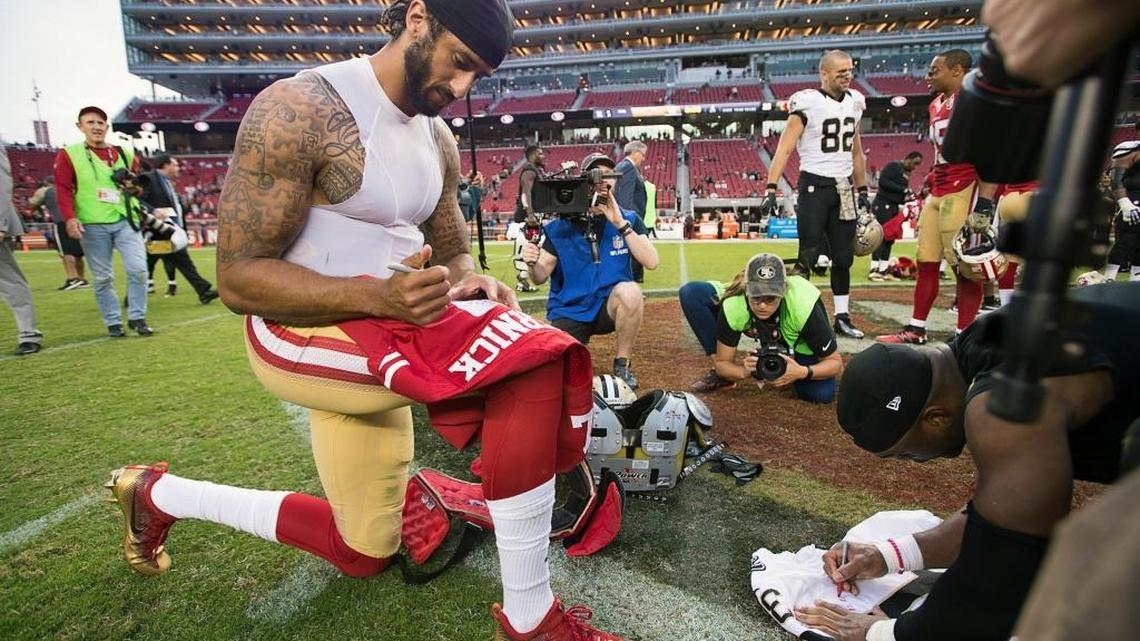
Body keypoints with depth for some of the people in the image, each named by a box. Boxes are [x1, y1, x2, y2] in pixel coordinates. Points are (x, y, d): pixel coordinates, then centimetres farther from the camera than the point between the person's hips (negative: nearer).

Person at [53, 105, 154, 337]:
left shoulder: (124, 153, 12)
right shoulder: (68, 154, 3)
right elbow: (63, 189, -3)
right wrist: (70, 218, -15)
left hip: (125, 221, 2)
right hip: (92, 225, -2)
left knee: (138, 269, -6)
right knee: (103, 277, 3)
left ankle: (137, 317, 7)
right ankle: (113, 322, 12)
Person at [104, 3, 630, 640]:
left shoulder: (439, 139, 7)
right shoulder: (296, 110, -16)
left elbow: (453, 250, 13)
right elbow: (239, 278, -19)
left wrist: (474, 283, -12)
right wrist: (379, 296, -33)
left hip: (377, 340, 8)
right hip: (303, 332, -8)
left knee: (363, 553, 21)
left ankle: (159, 494, 41)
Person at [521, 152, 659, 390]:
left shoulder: (628, 219, -1)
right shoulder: (561, 225, -3)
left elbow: (651, 262, -15)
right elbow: (542, 277, -3)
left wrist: (620, 224, -21)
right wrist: (533, 264, -27)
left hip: (610, 306, 1)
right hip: (569, 311, 0)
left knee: (630, 291, -33)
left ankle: (622, 365, -11)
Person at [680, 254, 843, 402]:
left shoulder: (803, 307, -40)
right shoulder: (732, 305, -36)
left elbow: (835, 362, -25)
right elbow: (722, 362, -22)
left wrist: (802, 372, -46)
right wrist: (744, 372, -45)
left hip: (798, 339, -1)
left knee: (822, 393, -28)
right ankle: (721, 374, -9)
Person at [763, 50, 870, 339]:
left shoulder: (855, 102, 11)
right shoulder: (808, 102, -9)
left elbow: (856, 152, 19)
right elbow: (784, 148, -16)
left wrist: (862, 191, 18)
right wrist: (771, 188, -26)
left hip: (844, 188, 6)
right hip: (814, 185, -6)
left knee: (844, 258, 9)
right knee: (809, 256, -8)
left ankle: (842, 317, 18)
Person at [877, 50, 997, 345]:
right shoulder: (937, 104, 17)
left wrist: (984, 205, -21)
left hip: (964, 193, -9)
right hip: (937, 193, 9)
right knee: (927, 263, 11)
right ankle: (916, 329, 19)